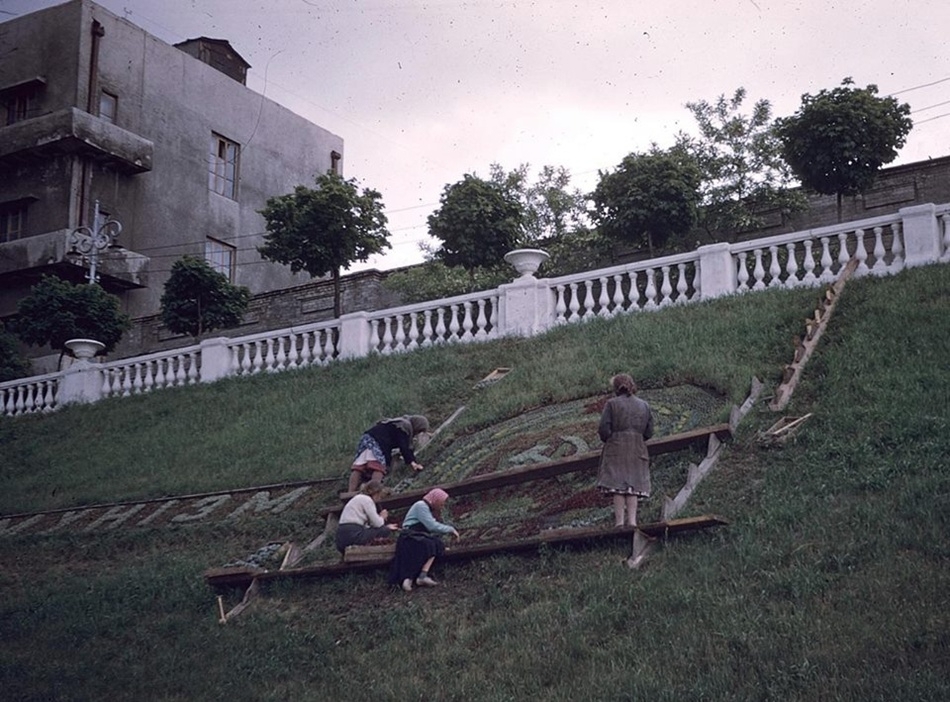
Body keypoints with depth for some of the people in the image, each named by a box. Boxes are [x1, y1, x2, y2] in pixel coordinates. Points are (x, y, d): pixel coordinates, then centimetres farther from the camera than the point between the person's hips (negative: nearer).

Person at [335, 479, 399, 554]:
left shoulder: (358, 498, 25)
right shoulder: (366, 499, -3)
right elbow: (377, 524, -7)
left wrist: (387, 526, 19)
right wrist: (382, 517, 15)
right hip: (353, 535, -9)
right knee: (385, 531, -2)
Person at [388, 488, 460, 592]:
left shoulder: (431, 509, 21)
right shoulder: (421, 506, -9)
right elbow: (432, 526, -18)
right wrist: (450, 529, -10)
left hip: (422, 537, 8)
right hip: (411, 537, -8)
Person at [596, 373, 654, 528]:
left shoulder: (612, 404, -2)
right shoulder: (644, 406, 11)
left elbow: (604, 429, -8)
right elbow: (649, 432, 9)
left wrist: (608, 439, 11)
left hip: (616, 448, -3)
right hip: (637, 450, 3)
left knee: (617, 484, -5)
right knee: (634, 484, 1)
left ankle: (619, 520, -11)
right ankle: (632, 519, -8)